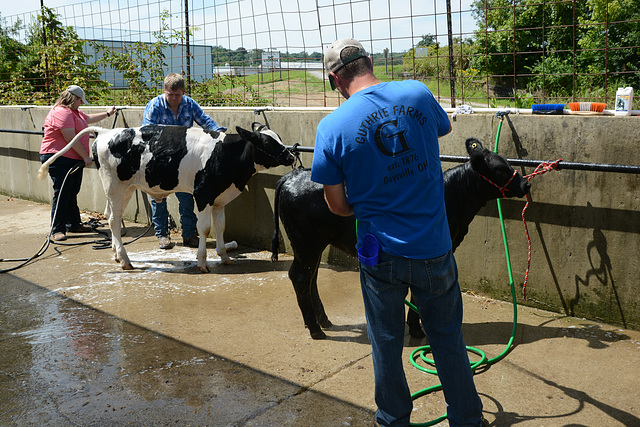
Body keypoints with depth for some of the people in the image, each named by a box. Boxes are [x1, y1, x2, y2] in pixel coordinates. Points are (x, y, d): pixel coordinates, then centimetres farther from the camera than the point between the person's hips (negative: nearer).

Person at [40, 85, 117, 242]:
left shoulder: (74, 112, 19)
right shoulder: (62, 112, -16)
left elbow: (89, 118, 40)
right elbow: (70, 138, -21)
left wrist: (107, 113, 46)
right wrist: (85, 156, -17)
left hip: (74, 159, 11)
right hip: (59, 159, -10)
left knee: (72, 193, 14)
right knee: (62, 193, -10)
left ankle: (74, 224, 23)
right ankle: (57, 230, -6)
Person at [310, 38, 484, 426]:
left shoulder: (332, 127, -13)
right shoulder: (418, 93, -6)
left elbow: (338, 205, -5)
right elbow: (445, 129, 18)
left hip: (381, 253, -2)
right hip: (434, 248, 2)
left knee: (387, 344, 17)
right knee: (448, 337, 19)